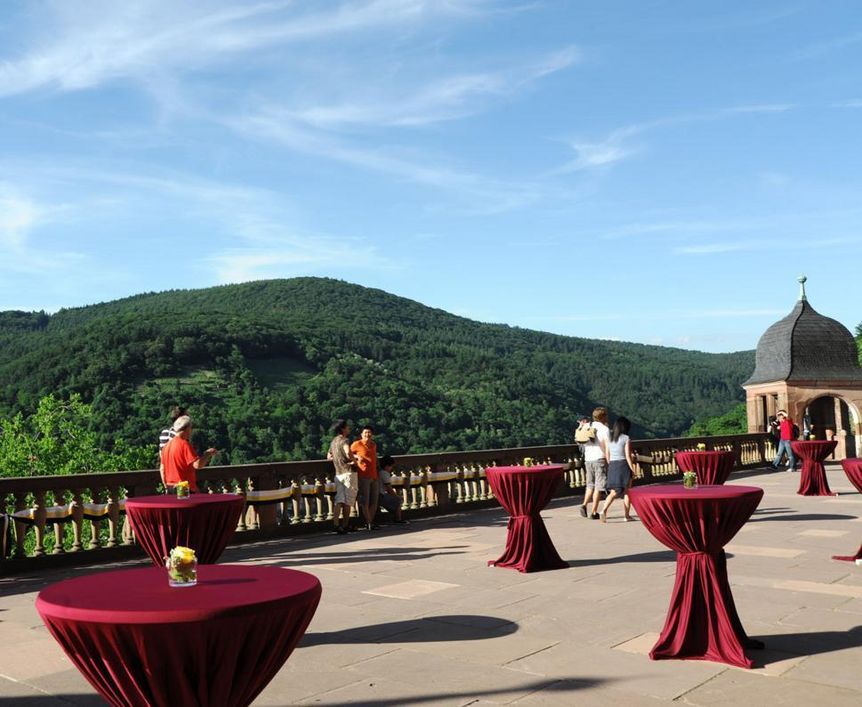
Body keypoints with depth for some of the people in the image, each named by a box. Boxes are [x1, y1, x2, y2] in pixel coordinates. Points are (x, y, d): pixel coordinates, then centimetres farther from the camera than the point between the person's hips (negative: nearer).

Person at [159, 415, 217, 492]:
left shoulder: (167, 445, 11)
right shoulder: (184, 444, -13)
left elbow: (162, 468, 16)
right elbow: (197, 465, -20)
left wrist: (166, 486, 23)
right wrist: (208, 454, -5)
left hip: (170, 488, 8)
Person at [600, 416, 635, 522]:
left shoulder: (610, 438, 7)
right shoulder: (626, 438, -7)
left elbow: (607, 455, 8)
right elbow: (628, 456, -11)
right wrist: (633, 470, -6)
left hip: (612, 466, 4)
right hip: (623, 465, -4)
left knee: (613, 492, 5)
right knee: (627, 492, 10)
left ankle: (604, 510, -17)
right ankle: (627, 515, 14)